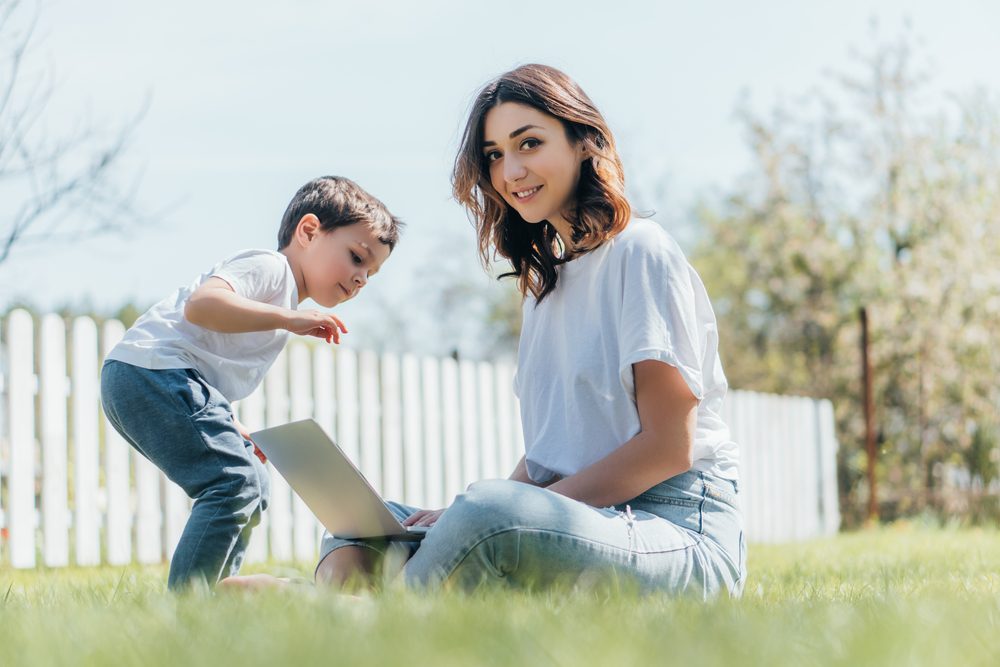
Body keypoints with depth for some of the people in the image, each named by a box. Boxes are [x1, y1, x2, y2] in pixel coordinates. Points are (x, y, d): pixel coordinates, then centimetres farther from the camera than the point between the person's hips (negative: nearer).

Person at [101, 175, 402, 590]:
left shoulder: (281, 295, 26)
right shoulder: (269, 267, -5)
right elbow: (200, 303, -25)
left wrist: (235, 431, 21)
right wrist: (288, 319, -24)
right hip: (150, 370, -11)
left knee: (252, 485, 19)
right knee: (235, 481, -20)